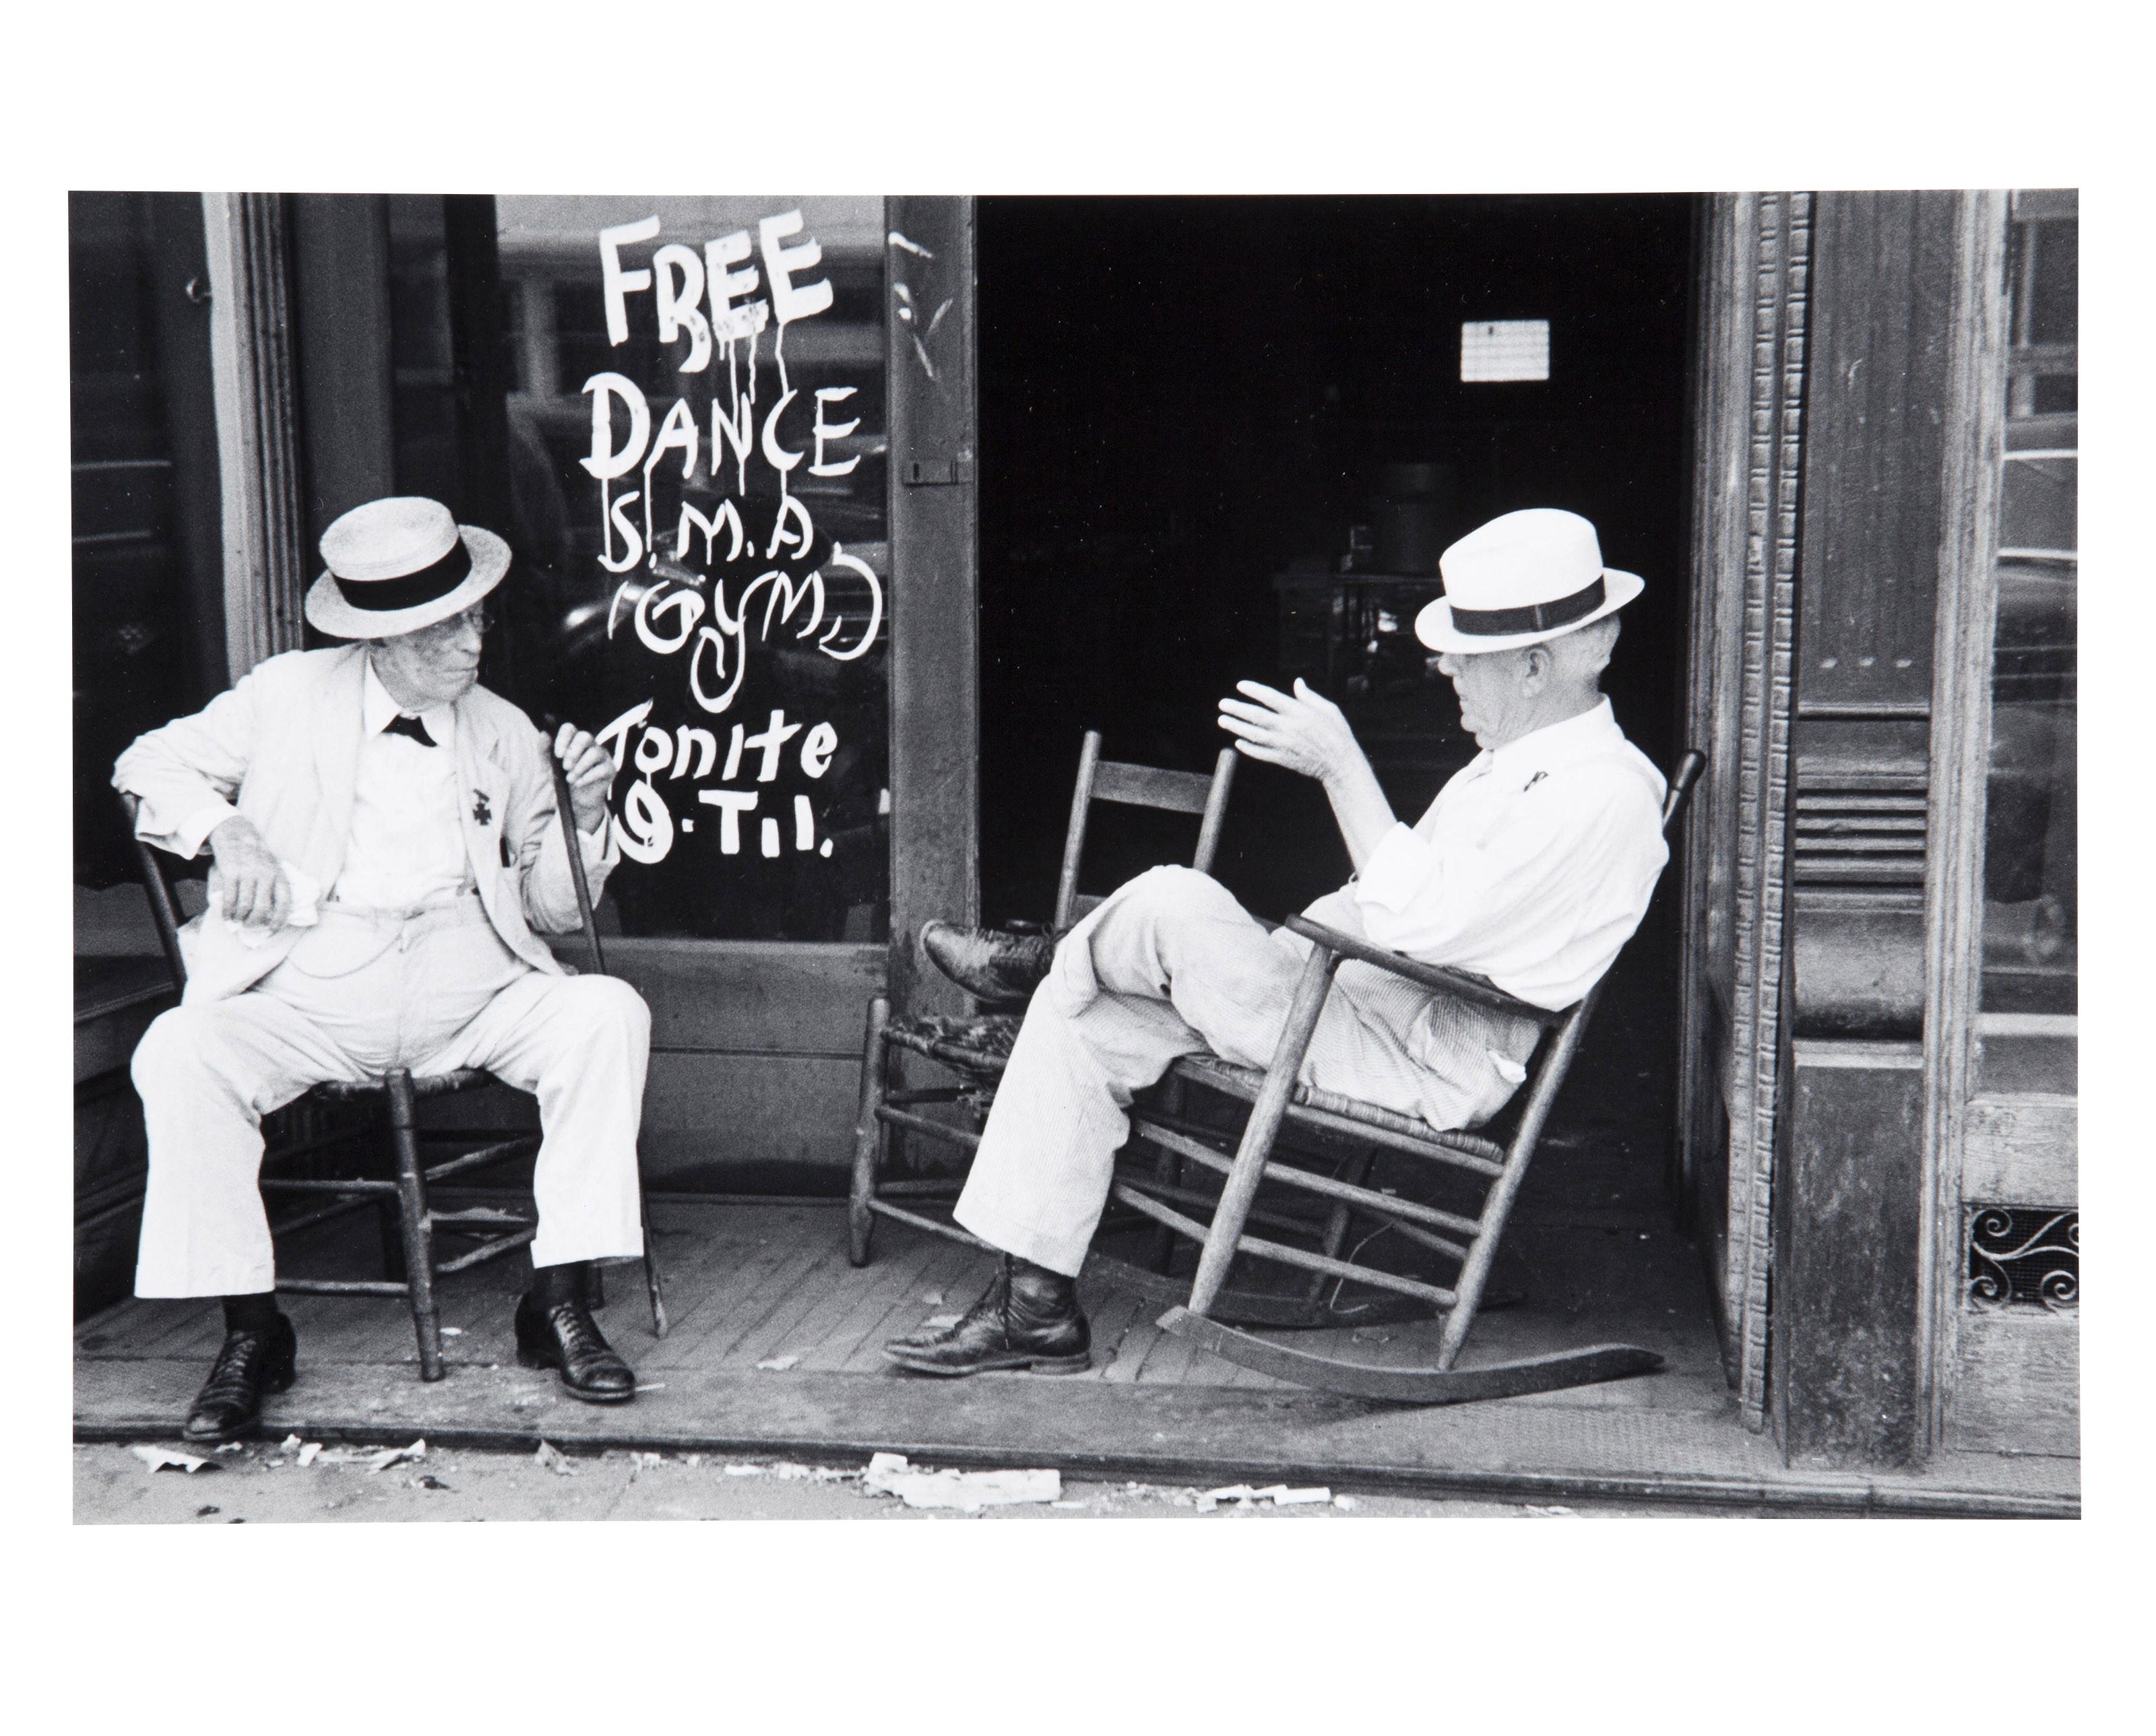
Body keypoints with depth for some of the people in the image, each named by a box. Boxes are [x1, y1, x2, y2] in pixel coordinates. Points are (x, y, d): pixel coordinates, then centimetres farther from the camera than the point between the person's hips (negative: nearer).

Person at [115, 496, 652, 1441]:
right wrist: (224, 830, -7)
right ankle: (251, 1330, -14)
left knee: (609, 1012, -25)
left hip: (470, 983, 2)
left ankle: (558, 1304, -16)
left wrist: (581, 817, -4)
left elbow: (551, 907, 16)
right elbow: (151, 763, 14)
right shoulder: (290, 694, 7)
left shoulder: (504, 732, 13)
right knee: (177, 1053, -29)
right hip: (311, 989, -1)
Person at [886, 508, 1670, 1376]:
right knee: (1081, 1024, -1)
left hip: (1421, 1069, -10)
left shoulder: (1602, 797, -18)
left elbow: (1415, 924, -26)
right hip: (1348, 1002, 10)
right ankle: (1034, 1305, 1)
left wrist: (1339, 764, -20)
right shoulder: (1518, 759, 16)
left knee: (1173, 902, -22)